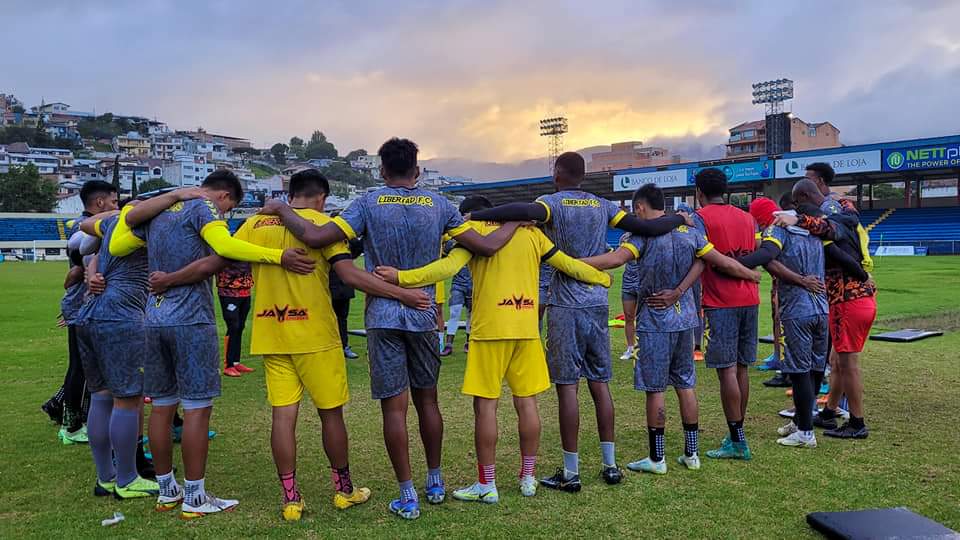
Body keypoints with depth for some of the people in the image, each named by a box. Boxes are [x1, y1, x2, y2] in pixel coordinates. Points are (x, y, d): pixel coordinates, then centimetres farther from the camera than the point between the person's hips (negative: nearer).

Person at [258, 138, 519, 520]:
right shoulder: (438, 205, 1)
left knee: (394, 406, 3)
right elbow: (486, 246, -1)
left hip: (383, 316, -2)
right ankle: (435, 483, 29)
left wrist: (280, 210, 4)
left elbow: (315, 238, -13)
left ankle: (408, 497, 8)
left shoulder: (369, 204, -4)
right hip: (423, 316, 3)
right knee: (427, 399, 16)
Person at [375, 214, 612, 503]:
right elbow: (568, 264, 15)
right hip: (527, 329, 5)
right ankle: (528, 478, 23)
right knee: (526, 401, 12)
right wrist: (604, 279, 30)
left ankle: (487, 485, 10)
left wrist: (402, 277, -20)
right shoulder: (530, 231, 15)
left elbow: (450, 265, -15)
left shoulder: (475, 229, 1)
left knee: (485, 404, 3)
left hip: (490, 329, -5)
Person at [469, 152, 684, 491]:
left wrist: (474, 215, -25)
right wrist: (678, 218, 25)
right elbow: (646, 228, 6)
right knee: (600, 383, 12)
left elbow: (526, 211, -29)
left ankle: (571, 473, 6)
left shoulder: (553, 203, -6)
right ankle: (610, 465, 19)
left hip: (565, 306, -5)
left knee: (567, 386, 0)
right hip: (598, 304, 5)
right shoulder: (602, 206, 8)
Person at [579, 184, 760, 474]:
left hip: (655, 322, -6)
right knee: (686, 384, 14)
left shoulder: (644, 234, -12)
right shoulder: (689, 232, 6)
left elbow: (616, 258, -28)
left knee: (655, 389, 1)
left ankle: (656, 458, 9)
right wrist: (753, 275, 20)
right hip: (685, 319, 6)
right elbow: (724, 262, 5)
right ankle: (692, 453, 21)